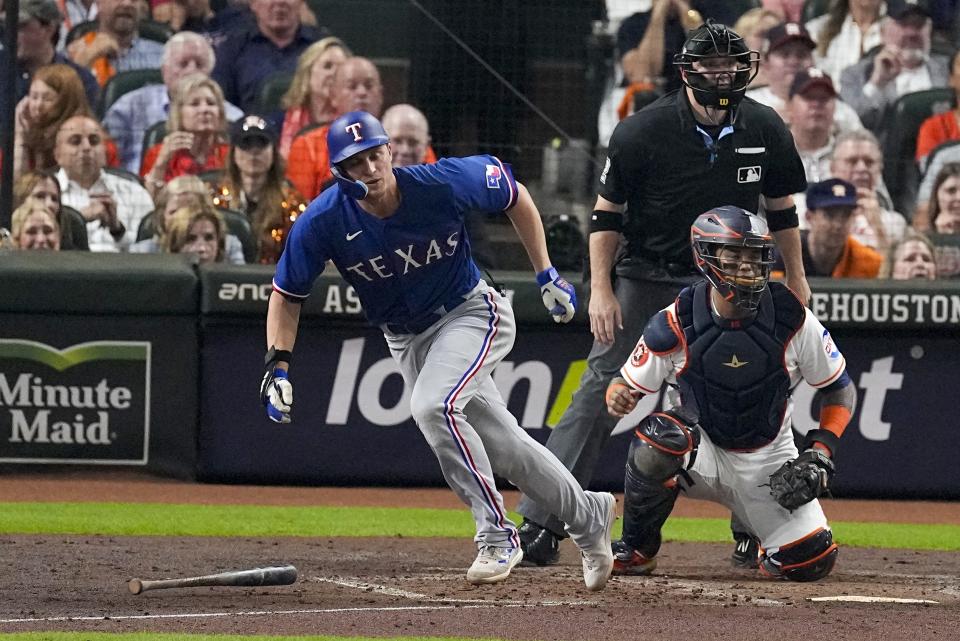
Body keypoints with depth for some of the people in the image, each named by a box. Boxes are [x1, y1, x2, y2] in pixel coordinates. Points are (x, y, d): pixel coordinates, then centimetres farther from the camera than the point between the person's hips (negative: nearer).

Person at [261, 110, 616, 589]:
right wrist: (277, 365, -20)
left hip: (471, 313, -4)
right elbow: (286, 296, -7)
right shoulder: (324, 222, -20)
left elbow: (514, 195, -5)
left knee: (433, 407, -30)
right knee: (499, 446, 10)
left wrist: (546, 275, -3)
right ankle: (588, 517, 33)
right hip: (406, 340, 4)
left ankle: (497, 535, -18)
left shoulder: (445, 184, -25)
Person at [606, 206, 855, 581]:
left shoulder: (793, 322, -13)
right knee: (658, 436, -37)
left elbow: (840, 390, -1)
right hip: (701, 451, -1)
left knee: (812, 563, -17)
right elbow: (627, 385, -4)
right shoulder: (675, 325, -15)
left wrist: (820, 452, -15)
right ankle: (637, 550, -13)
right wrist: (617, 398, -29)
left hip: (767, 461, 1)